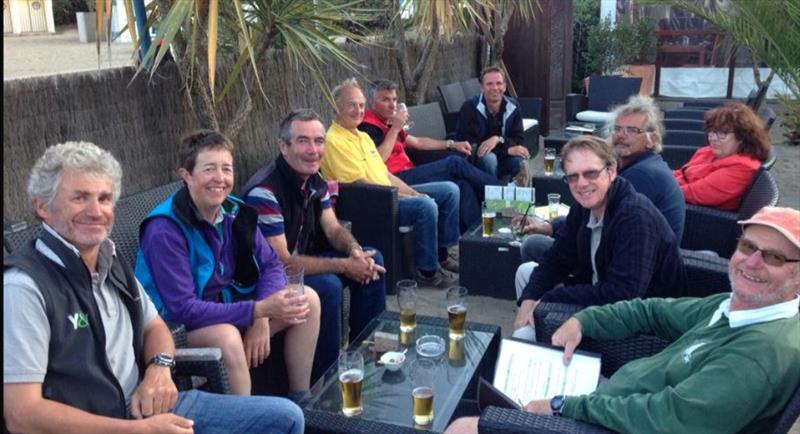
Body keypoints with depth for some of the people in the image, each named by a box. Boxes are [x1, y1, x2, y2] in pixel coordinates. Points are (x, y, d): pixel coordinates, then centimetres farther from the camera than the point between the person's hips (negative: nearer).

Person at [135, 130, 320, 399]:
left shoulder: (235, 211, -4)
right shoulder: (164, 230, -24)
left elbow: (271, 264, 3)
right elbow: (183, 309, -27)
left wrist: (261, 319, -14)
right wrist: (258, 310, -31)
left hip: (229, 303, 7)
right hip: (179, 326, -7)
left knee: (308, 300, -2)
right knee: (227, 336, -37)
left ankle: (300, 402, 8)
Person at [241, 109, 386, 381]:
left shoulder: (315, 180, -2)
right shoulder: (264, 191, -29)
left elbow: (333, 229, 5)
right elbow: (281, 262, -28)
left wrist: (355, 251, -18)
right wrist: (344, 265, -25)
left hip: (301, 260, 9)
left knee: (373, 259, 1)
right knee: (327, 286, -32)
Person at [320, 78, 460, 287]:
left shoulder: (363, 136, 16)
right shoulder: (335, 142, -15)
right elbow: (362, 185, -20)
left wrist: (413, 193, 2)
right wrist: (406, 197, -17)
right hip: (365, 205, -10)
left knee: (450, 190, 6)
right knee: (426, 205, -31)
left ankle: (441, 254, 14)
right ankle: (427, 271, -14)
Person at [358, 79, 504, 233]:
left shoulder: (387, 123, 25)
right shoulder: (369, 126, -5)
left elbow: (417, 142, 30)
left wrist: (452, 144, 25)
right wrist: (395, 129, -17)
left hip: (406, 174, 9)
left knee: (462, 184, -11)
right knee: (455, 163, -12)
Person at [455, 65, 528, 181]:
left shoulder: (513, 106, -4)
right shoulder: (470, 107, -17)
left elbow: (518, 141, -4)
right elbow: (465, 144, -23)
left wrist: (498, 139, -28)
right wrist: (508, 149, -25)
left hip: (504, 161, 3)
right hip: (476, 161, -3)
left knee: (520, 161, -27)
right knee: (489, 157, -34)